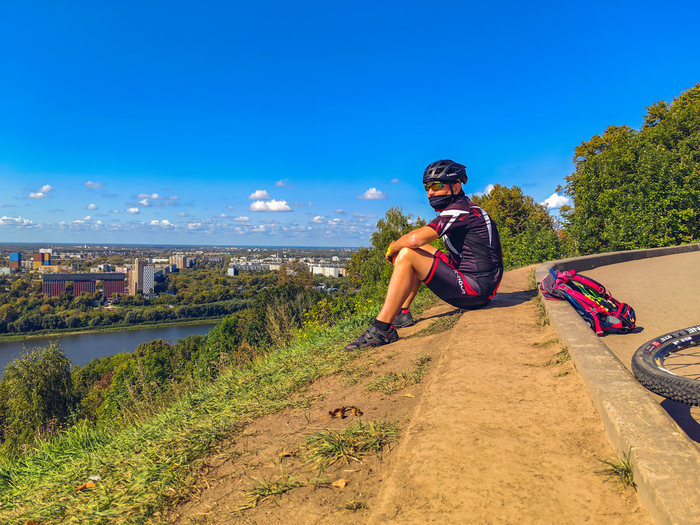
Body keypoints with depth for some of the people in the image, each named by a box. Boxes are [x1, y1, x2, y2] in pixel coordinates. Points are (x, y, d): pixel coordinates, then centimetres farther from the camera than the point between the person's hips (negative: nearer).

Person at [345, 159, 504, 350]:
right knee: (420, 250, 17)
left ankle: (382, 328, -20)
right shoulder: (465, 208, 17)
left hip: (475, 288, -10)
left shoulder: (460, 210, -15)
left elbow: (415, 239, -26)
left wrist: (393, 247, -7)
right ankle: (402, 313, 17)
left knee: (407, 255, -19)